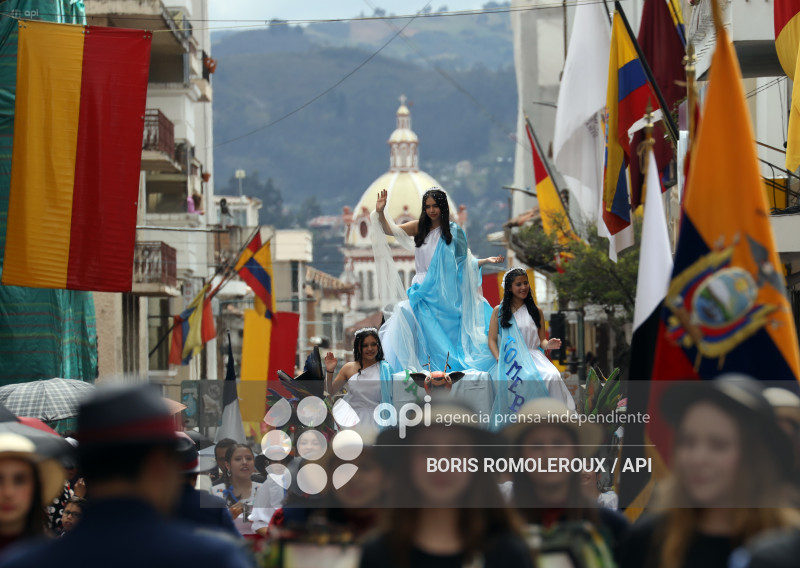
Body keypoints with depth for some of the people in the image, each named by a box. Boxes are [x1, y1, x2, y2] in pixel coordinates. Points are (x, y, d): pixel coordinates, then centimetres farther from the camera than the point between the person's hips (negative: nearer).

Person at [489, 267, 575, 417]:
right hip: (510, 359, -2)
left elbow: (541, 339, 17)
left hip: (534, 357, 2)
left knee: (553, 377, -32)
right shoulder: (499, 311, 14)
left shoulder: (536, 311, 19)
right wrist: (499, 360, -9)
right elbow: (492, 340, 9)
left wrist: (548, 344, -7)